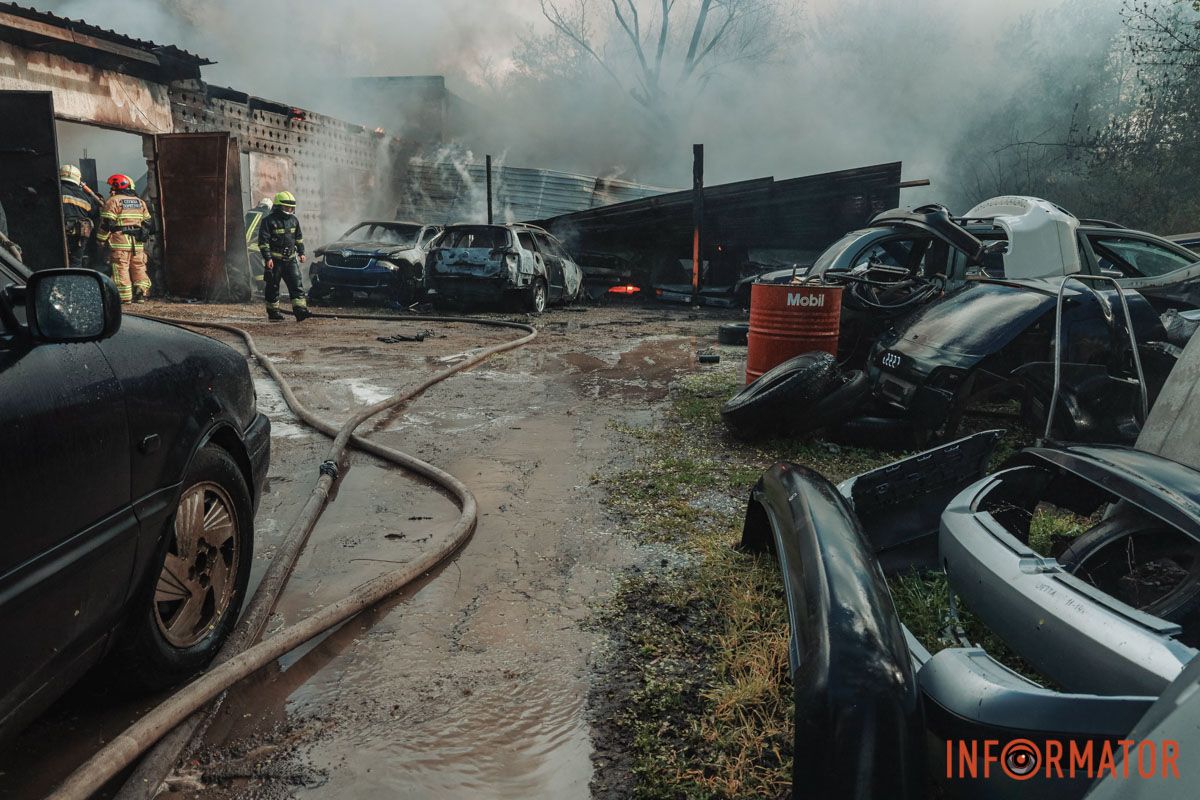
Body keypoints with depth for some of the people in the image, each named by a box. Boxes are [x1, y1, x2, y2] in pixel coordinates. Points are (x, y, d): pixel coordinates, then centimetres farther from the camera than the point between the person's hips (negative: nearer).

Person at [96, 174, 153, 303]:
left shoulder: (113, 201, -3)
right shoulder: (140, 201, 15)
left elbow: (106, 223, -7)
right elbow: (147, 223, 18)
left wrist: (101, 240, 0)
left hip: (120, 241, -5)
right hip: (138, 243, 5)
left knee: (121, 268, -3)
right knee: (139, 268, 10)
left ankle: (125, 297, -6)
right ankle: (141, 294, 6)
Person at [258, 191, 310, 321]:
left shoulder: (293, 220, 11)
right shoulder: (268, 221, -7)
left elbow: (299, 238, 22)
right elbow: (263, 241, -10)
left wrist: (301, 252, 15)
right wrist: (268, 258, -17)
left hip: (290, 259, 5)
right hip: (274, 260, -5)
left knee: (297, 285, -6)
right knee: (272, 287, 4)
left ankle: (300, 310, -11)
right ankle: (273, 312, 14)